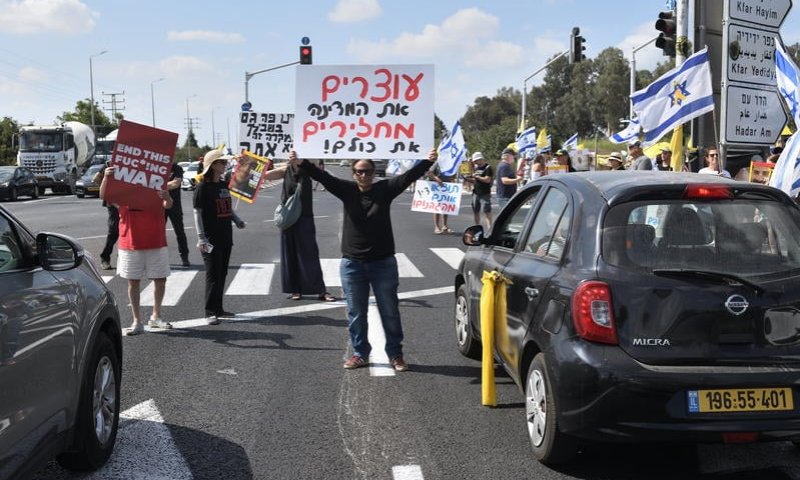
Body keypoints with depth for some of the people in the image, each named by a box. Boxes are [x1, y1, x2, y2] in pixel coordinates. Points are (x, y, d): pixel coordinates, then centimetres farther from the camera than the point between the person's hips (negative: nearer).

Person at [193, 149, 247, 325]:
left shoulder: (223, 185, 12)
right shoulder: (203, 187, -10)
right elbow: (197, 213, -12)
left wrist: (238, 221, 8)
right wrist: (201, 238, -17)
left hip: (225, 237, 7)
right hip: (211, 239, -7)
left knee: (222, 274, 11)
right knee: (213, 275, -5)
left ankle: (218, 309, 20)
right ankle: (210, 312, 0)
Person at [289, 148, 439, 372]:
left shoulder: (385, 189, -3)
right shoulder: (347, 190, 0)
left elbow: (409, 176, -12)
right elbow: (322, 176, -10)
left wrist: (428, 162, -27)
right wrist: (300, 164, -23)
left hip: (383, 263, -1)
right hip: (352, 263, 1)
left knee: (390, 312, 8)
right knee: (356, 313, 10)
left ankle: (395, 353, 19)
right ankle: (360, 353, 24)